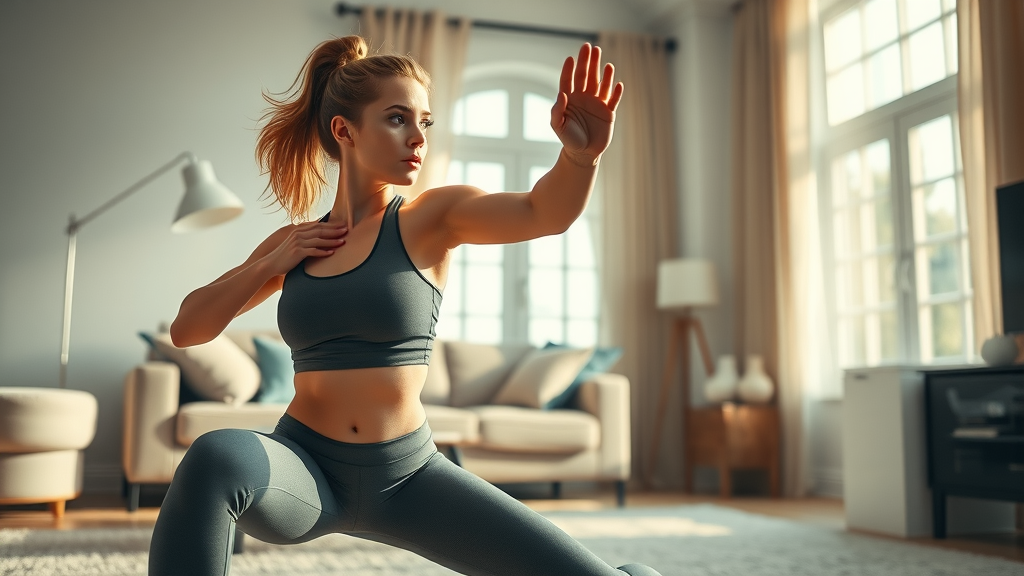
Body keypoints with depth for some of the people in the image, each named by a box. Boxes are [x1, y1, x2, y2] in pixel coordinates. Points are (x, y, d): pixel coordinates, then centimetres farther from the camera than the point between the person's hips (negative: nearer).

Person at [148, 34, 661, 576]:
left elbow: (543, 212, -22)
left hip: (407, 475, 0)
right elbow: (186, 329, 9)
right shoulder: (294, 244, 6)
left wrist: (581, 154, -43)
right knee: (216, 456, -36)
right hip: (306, 467, 1)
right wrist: (273, 263, -4)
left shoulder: (431, 218, -3)